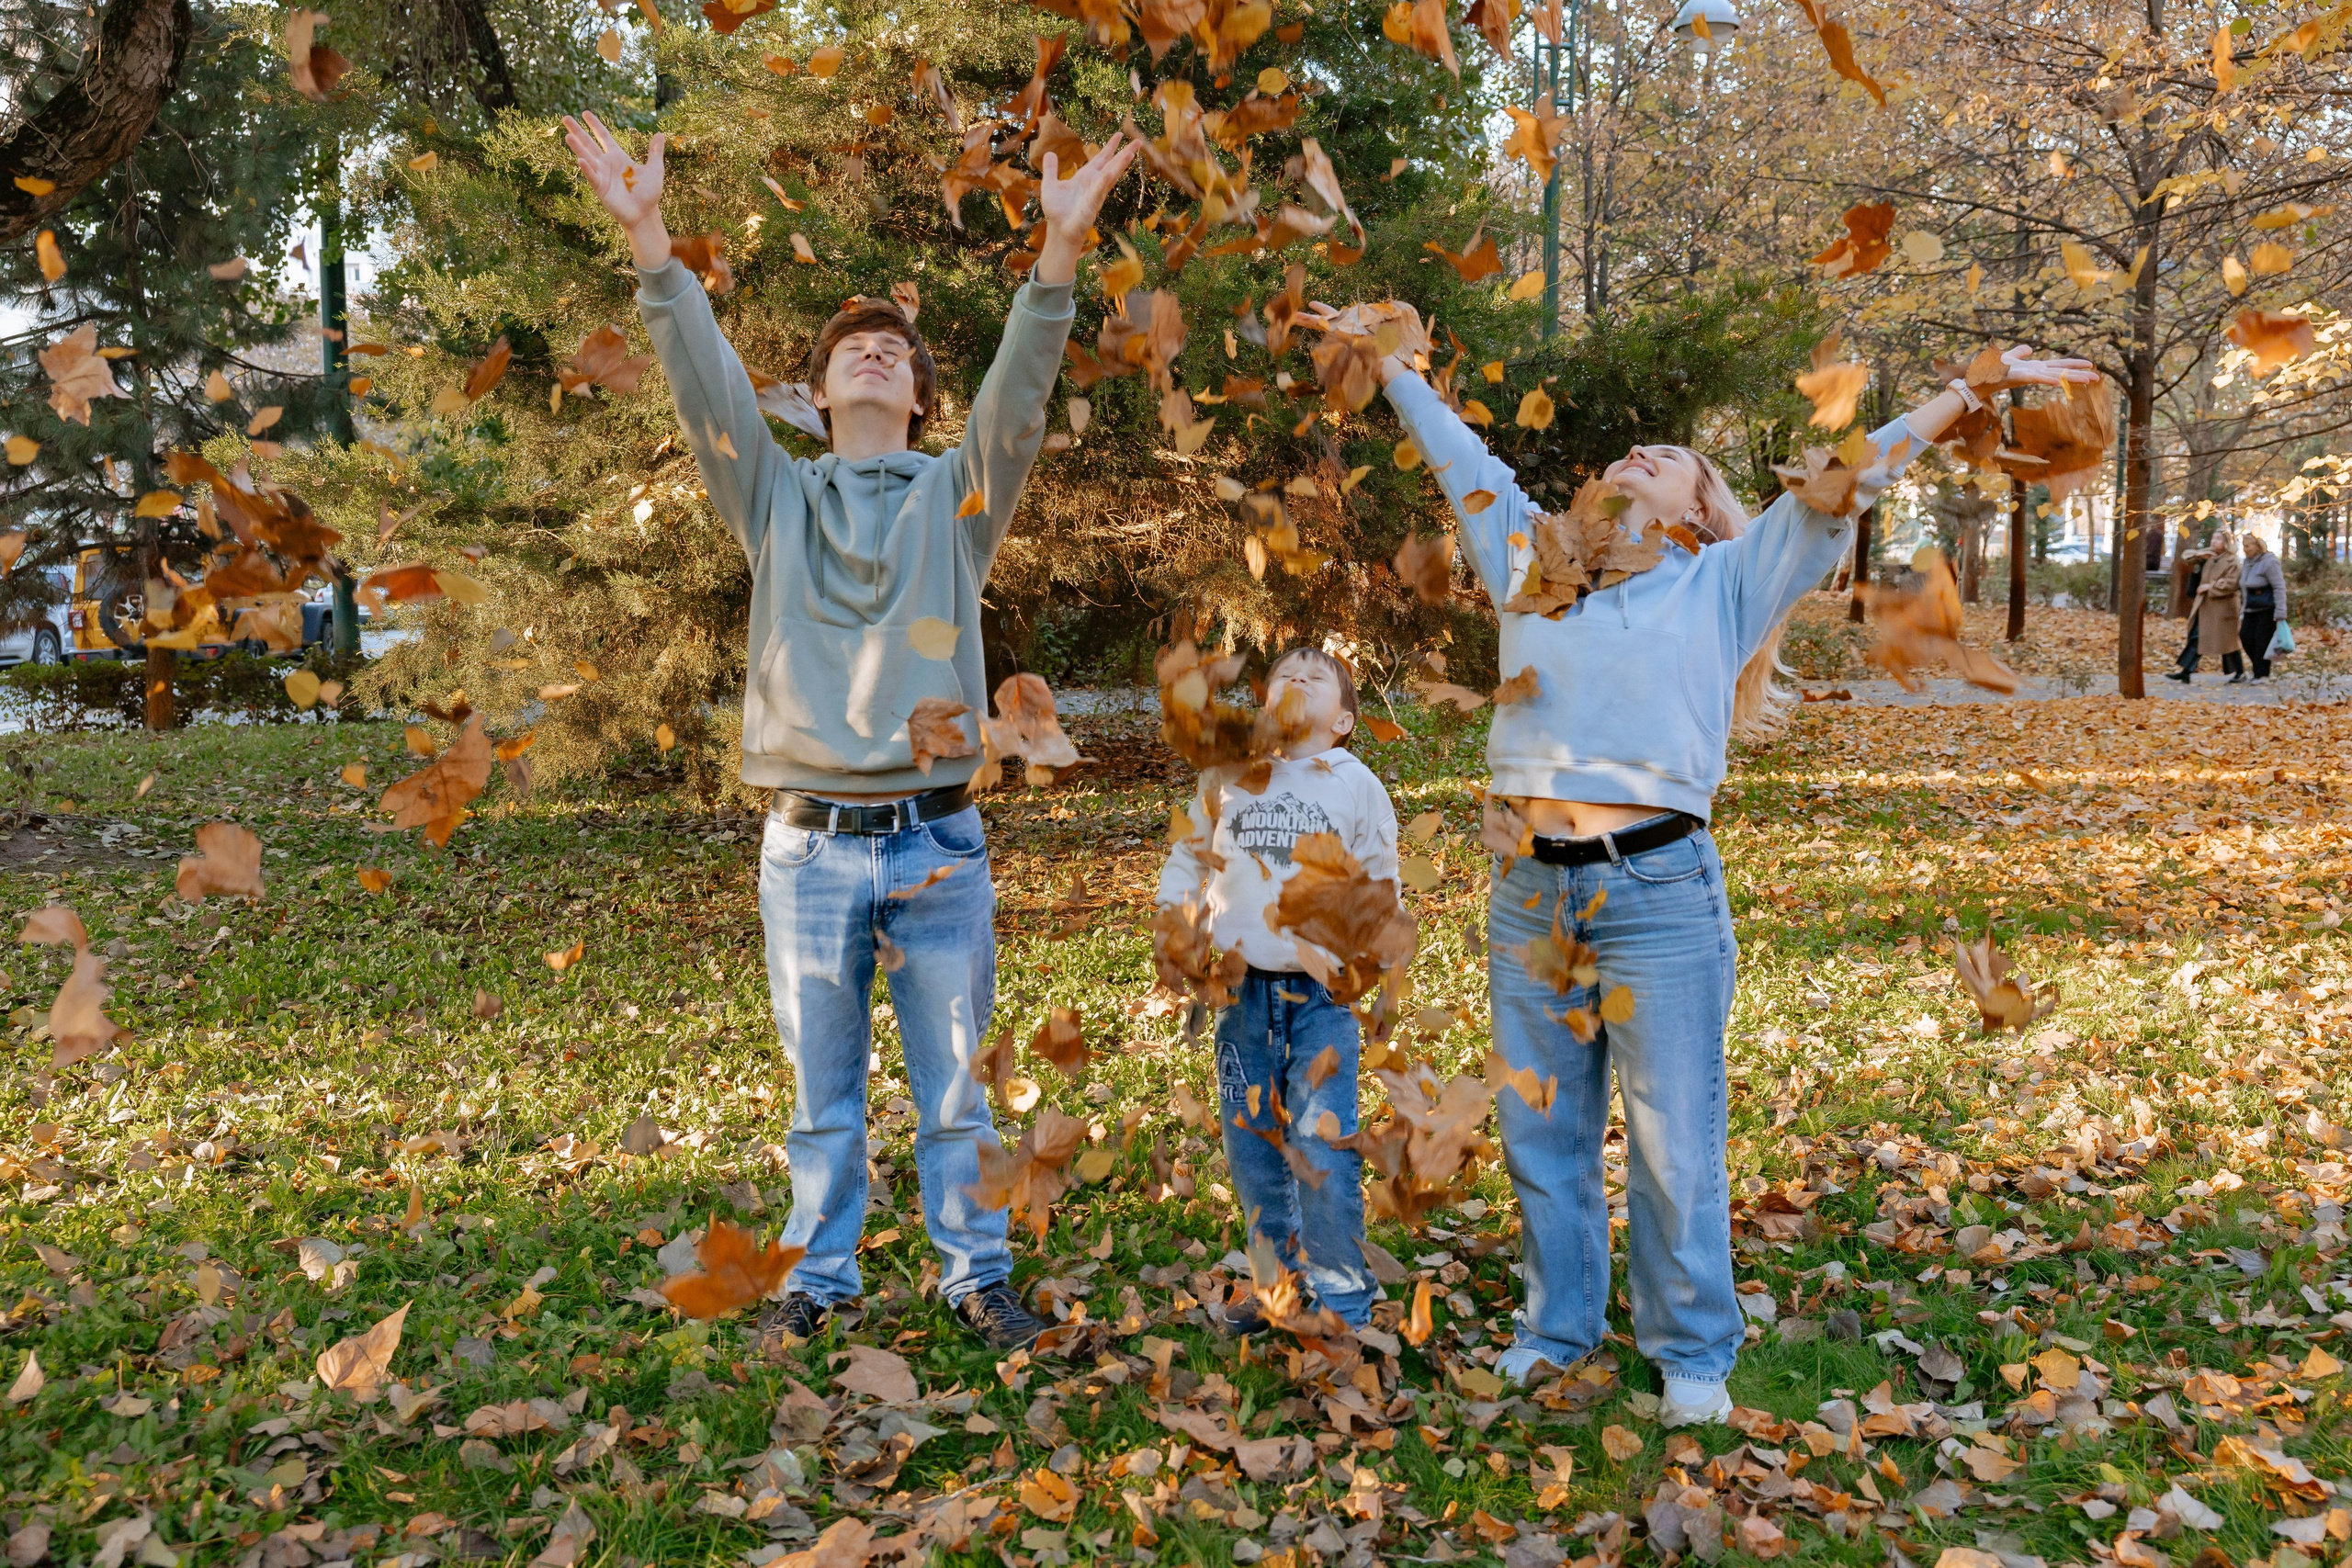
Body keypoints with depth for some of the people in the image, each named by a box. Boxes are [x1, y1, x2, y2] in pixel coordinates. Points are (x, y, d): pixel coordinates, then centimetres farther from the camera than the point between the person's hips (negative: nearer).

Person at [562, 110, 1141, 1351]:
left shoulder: (956, 496, 7)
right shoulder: (776, 499, 9)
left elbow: (1017, 398, -9)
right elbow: (707, 385, -4)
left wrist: (1059, 252, -23)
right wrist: (648, 242, -18)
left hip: (937, 845, 0)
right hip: (809, 846, 1)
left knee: (955, 1090, 11)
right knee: (822, 1094, 13)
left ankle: (976, 1277, 26)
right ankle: (818, 1281, 29)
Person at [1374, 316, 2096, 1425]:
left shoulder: (1725, 584, 10)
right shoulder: (1531, 562, 15)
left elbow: (1848, 476, 9)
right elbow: (1458, 457, 23)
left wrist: (1980, 382, 9)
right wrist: (1387, 361, 30)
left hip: (1658, 892, -3)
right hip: (1530, 891, 3)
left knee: (1674, 1146, 5)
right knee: (1542, 1135, 13)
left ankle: (1691, 1355, 23)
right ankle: (1556, 1328, 31)